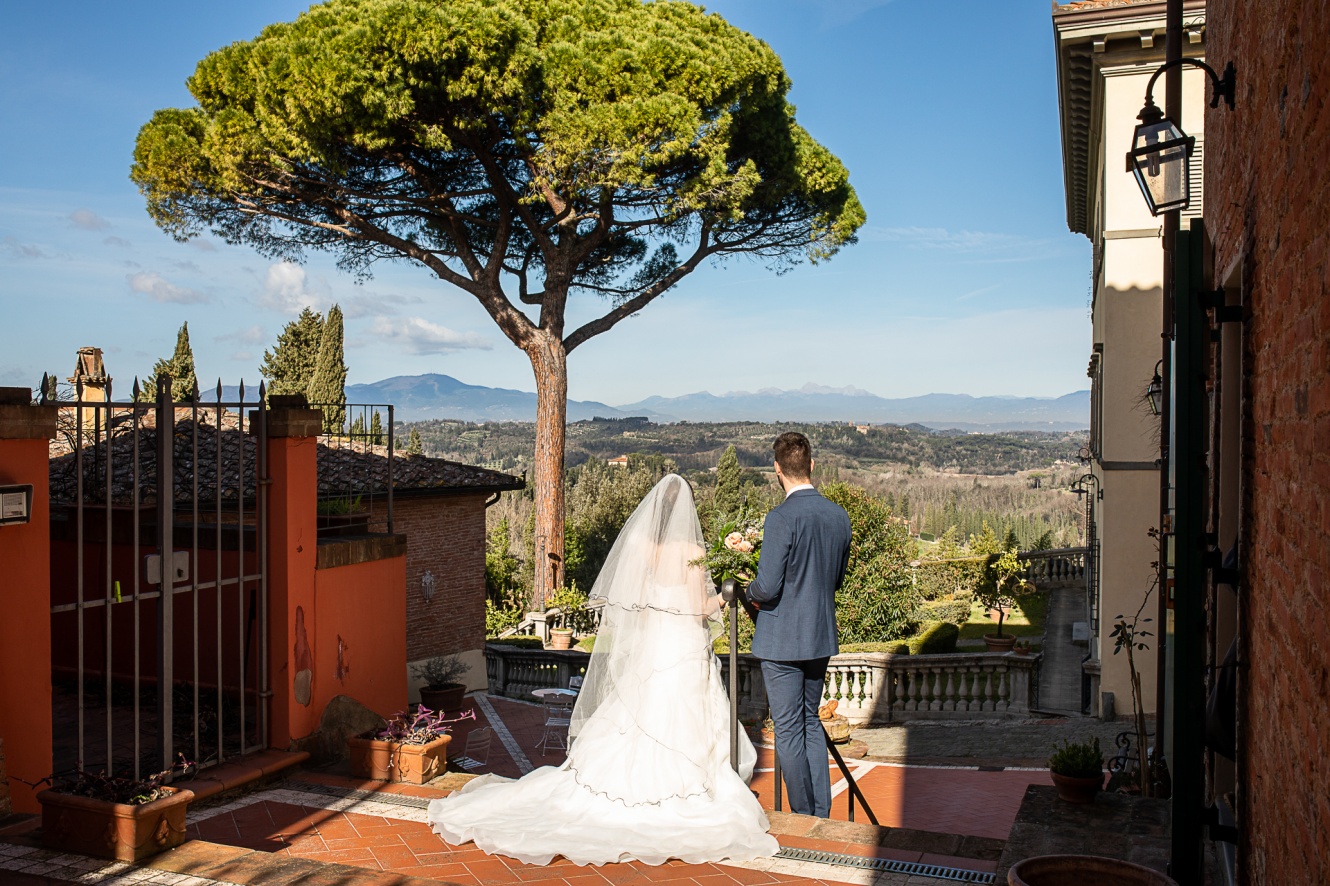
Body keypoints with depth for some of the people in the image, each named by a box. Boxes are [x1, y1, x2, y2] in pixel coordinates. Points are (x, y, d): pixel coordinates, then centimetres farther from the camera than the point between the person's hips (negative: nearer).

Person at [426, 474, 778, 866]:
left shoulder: (640, 544, 0)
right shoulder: (690, 551, -13)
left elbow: (631, 603, 5)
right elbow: (699, 609, -10)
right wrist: (719, 600, 8)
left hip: (646, 649, 5)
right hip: (684, 650, -5)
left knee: (636, 723, 13)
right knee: (684, 729, 4)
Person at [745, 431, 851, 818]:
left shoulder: (782, 518, -20)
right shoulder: (839, 516, 2)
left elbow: (767, 588, -21)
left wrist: (751, 593, 0)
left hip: (782, 640, -7)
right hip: (821, 637, 7)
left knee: (788, 729, 5)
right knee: (811, 722, 20)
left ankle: (804, 819, 14)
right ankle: (822, 814, 25)